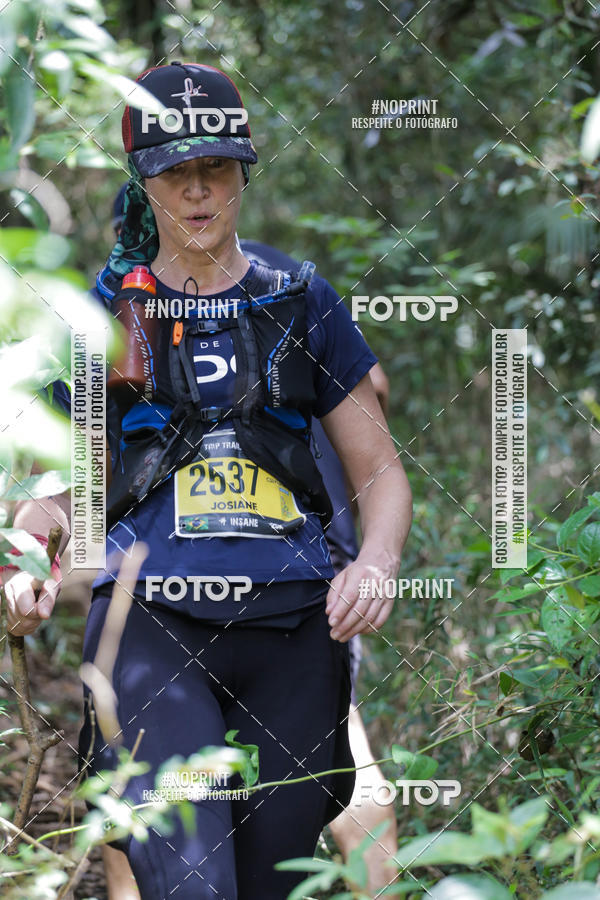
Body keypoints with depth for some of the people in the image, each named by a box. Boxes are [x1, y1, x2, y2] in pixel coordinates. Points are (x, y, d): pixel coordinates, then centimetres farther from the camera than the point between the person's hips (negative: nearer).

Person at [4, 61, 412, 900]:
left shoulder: (301, 304, 13)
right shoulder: (102, 311, 11)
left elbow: (380, 469, 15)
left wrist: (376, 563, -6)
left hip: (292, 619, 2)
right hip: (150, 617, -2)